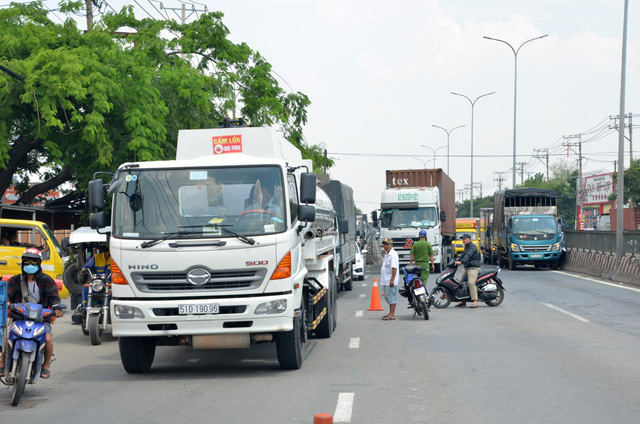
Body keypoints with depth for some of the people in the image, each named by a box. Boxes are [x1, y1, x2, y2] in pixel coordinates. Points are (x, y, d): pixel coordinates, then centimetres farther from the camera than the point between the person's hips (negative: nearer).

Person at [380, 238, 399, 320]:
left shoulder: (393, 254, -15)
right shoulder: (387, 255, 18)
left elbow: (394, 268, -22)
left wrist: (392, 280, -27)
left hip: (390, 281, -11)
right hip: (385, 281, 11)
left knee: (391, 298, -9)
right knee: (388, 297, 14)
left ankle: (392, 314, -9)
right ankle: (391, 313, 21)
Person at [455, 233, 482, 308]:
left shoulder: (472, 246, -11)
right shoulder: (466, 247, 22)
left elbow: (468, 255, -26)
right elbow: (463, 256, 32)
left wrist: (461, 262, -38)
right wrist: (456, 261, 19)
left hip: (473, 268, -11)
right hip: (467, 268, 11)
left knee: (471, 282, -27)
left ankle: (475, 302, -35)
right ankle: (463, 302, 22)